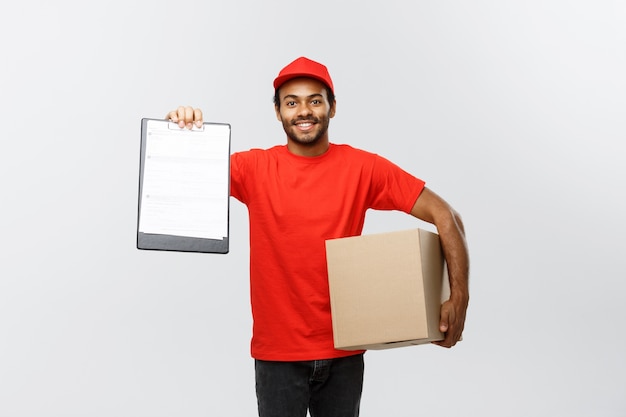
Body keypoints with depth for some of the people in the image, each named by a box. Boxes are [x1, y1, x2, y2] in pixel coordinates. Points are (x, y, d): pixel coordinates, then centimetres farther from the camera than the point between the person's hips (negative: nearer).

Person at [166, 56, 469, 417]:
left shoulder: (363, 167, -5)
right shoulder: (255, 168, -3)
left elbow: (444, 215, -6)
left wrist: (459, 297, -14)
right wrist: (180, 135, -28)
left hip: (343, 351, 1)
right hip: (277, 353, 0)